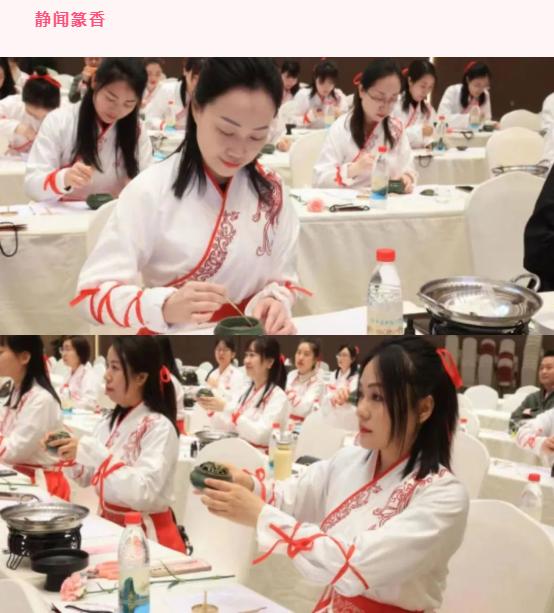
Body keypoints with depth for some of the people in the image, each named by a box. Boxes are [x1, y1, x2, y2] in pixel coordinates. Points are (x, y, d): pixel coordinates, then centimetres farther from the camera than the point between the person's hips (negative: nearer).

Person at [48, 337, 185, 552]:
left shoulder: (159, 428, -14)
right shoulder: (110, 423, 6)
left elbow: (142, 493, -26)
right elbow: (86, 478, 13)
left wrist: (92, 453, -29)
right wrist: (67, 454, -6)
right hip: (110, 527, 6)